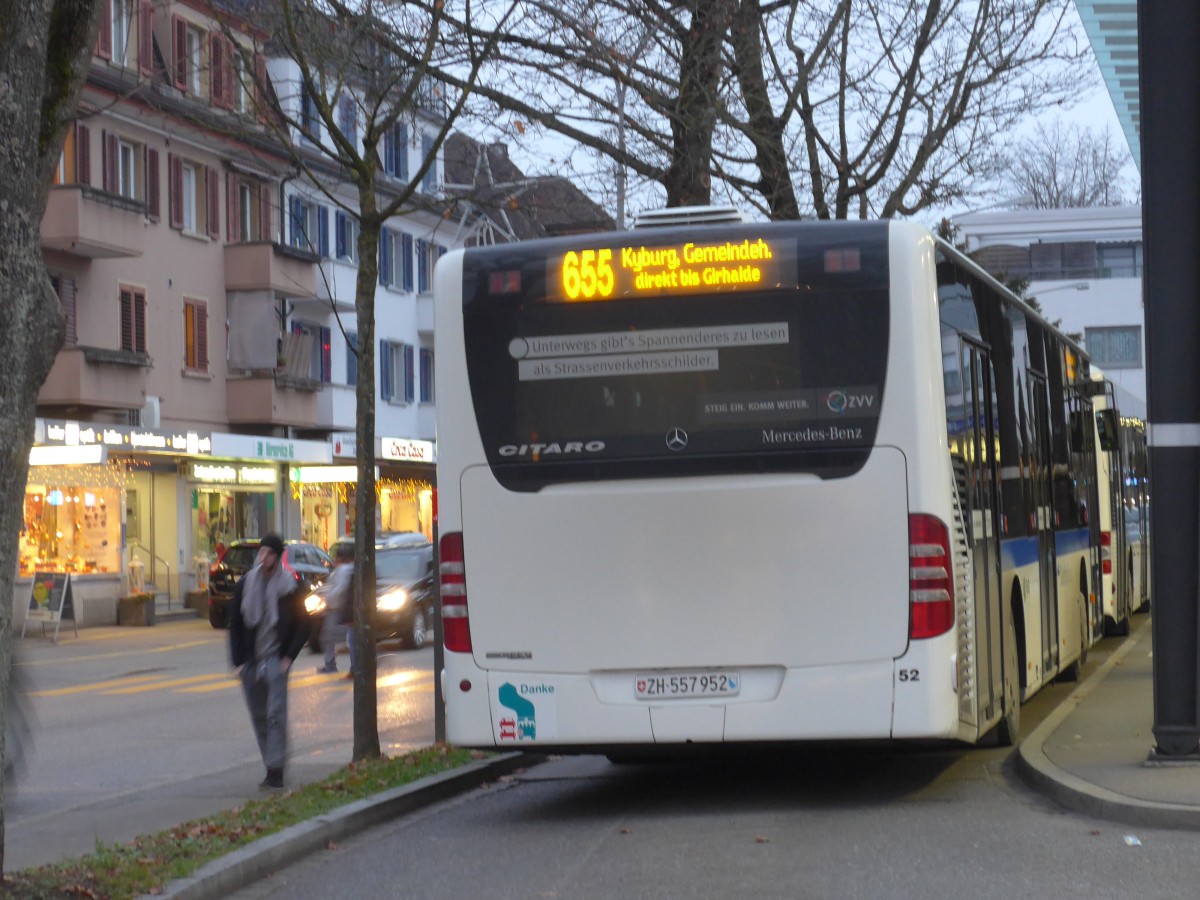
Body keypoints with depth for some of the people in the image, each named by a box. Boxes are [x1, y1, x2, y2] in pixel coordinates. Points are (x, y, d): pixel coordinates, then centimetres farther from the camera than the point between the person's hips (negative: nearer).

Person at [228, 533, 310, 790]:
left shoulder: (290, 587, -2)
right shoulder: (245, 584, 5)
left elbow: (302, 626, 3)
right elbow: (235, 624, 9)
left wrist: (289, 657, -6)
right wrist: (238, 661, 2)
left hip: (276, 660, -4)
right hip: (250, 661, 4)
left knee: (276, 715, -12)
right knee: (259, 716, 7)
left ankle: (275, 771, -13)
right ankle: (273, 766, 16)